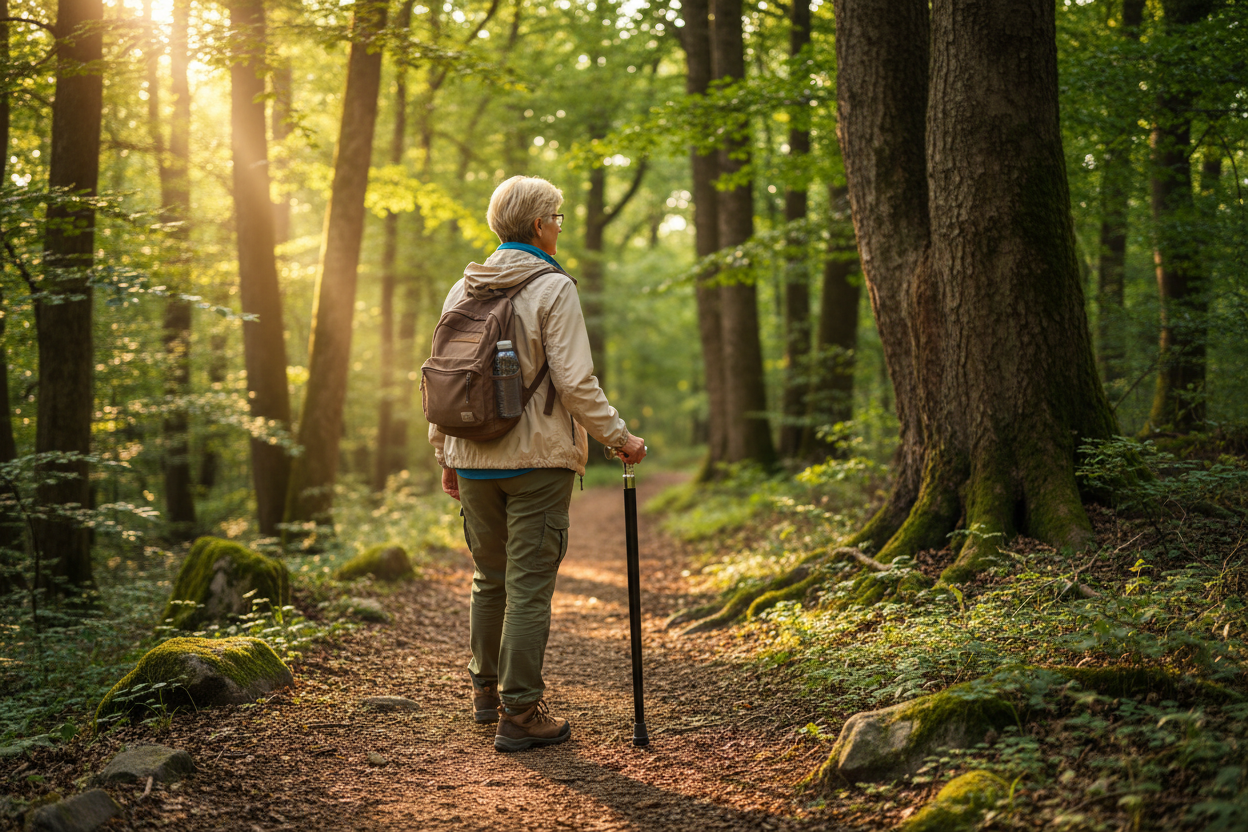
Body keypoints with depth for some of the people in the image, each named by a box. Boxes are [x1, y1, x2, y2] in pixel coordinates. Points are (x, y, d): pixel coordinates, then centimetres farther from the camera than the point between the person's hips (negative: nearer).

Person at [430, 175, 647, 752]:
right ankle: (519, 714, 2)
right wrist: (619, 438, -5)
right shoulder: (552, 288, -9)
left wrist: (445, 455, 20)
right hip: (536, 459, -6)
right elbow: (574, 381, -15)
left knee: (489, 580, 19)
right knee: (529, 588, -1)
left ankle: (487, 691, 31)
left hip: (474, 460, 6)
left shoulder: (463, 290, 9)